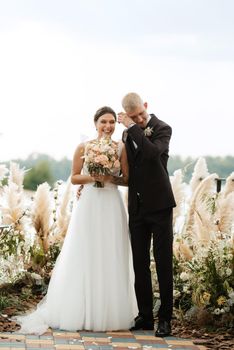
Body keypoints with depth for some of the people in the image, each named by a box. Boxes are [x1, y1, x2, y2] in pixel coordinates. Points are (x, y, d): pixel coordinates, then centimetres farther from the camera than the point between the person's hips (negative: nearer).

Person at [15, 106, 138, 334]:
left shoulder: (121, 148, 4)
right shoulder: (83, 148, 2)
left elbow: (128, 179, 6)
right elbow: (74, 178, 6)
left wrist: (110, 178, -12)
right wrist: (91, 178, -11)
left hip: (112, 206, 1)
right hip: (88, 206, -1)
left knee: (111, 258, 2)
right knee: (85, 257, 1)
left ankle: (110, 313, 12)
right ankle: (84, 313, 9)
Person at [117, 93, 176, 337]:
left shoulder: (162, 129, -8)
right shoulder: (128, 133, 10)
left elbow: (153, 153, -28)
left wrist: (132, 128, -22)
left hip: (159, 204, -6)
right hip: (137, 206, 6)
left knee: (163, 263, -2)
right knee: (140, 264, 8)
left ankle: (165, 318, 3)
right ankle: (145, 316, 14)